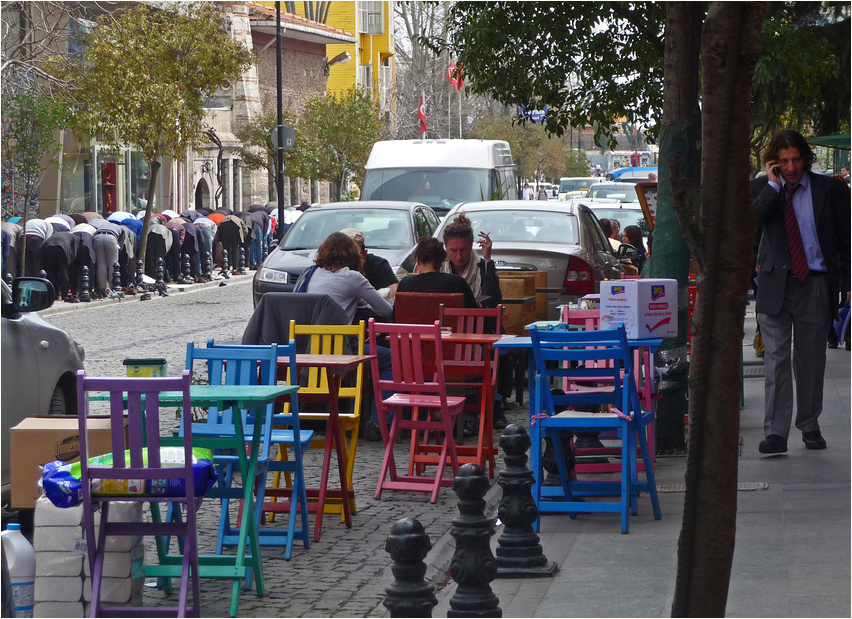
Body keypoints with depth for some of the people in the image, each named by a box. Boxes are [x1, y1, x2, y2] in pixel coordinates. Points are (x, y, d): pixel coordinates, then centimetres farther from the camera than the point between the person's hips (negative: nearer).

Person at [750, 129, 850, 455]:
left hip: (816, 286, 0)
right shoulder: (762, 189, 6)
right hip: (776, 285, 0)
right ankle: (776, 433, -9)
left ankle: (810, 426, 23)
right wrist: (773, 185, -12)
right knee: (776, 358, -7)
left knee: (811, 361, 7)